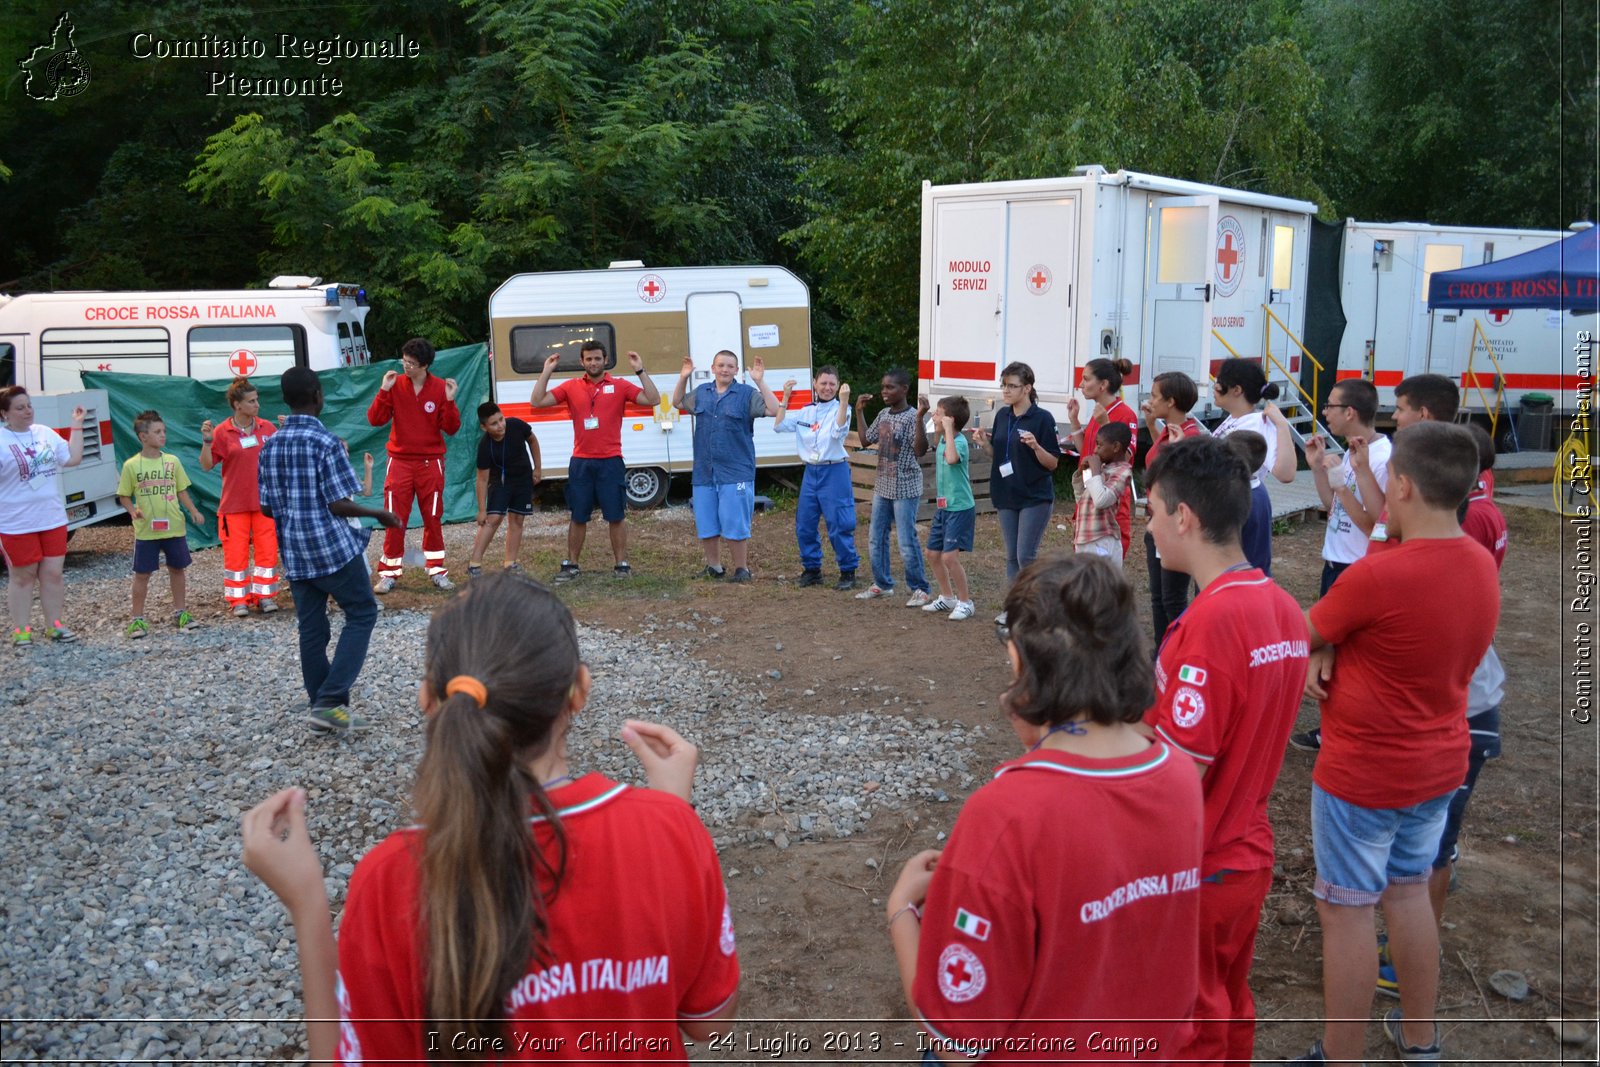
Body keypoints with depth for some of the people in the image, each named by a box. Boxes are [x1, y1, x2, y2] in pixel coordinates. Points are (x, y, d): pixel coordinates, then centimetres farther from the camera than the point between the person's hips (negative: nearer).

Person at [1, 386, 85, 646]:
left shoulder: (46, 433, 6)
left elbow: (73, 459, 8)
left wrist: (77, 425, 7)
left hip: (52, 519, 4)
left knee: (53, 574, 8)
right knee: (23, 576, 6)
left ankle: (54, 625, 19)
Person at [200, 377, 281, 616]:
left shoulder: (267, 428, 2)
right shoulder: (223, 432, -6)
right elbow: (206, 465, -6)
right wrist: (206, 440, -20)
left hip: (264, 500, 3)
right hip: (235, 504, -2)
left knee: (267, 550, 5)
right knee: (235, 552, 2)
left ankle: (264, 596, 16)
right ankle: (238, 600, 13)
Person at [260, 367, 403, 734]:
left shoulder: (270, 446, 6)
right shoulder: (326, 443, -13)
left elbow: (267, 507, 9)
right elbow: (338, 504, -17)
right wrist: (380, 514, -4)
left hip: (294, 553, 6)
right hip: (333, 546, -6)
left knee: (311, 629, 11)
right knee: (361, 614, 6)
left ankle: (321, 706, 16)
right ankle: (330, 701, -4)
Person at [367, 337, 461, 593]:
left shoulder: (440, 388, -4)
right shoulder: (395, 385, -2)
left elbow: (451, 429, -5)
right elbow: (375, 419, -6)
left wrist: (449, 401, -19)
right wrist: (384, 391, -16)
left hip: (430, 463, 0)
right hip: (400, 462, 0)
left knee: (433, 519, 6)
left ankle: (437, 570, 16)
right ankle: (390, 573, 7)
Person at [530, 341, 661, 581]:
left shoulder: (620, 386, 1)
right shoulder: (571, 387, 5)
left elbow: (653, 400, -6)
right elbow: (538, 402, 2)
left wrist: (640, 371, -13)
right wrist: (546, 372, -4)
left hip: (610, 462, -2)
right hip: (580, 462, 2)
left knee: (616, 517, 2)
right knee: (578, 518, 9)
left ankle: (622, 564, 12)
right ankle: (571, 564, 19)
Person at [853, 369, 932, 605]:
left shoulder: (912, 417, -15)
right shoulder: (883, 415, 8)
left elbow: (921, 450, -24)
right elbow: (865, 440, 16)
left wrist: (920, 418, -32)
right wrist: (859, 411, 13)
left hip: (905, 489, -8)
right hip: (882, 487, 8)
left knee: (907, 541, -5)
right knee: (877, 539, 13)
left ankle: (920, 589, 8)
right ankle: (882, 584, 26)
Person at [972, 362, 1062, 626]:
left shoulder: (1043, 418, -12)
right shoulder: (1002, 416, 6)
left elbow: (1053, 463, -11)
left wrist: (1035, 446, -28)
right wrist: (985, 442, -4)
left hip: (1035, 497, -6)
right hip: (1006, 495, 6)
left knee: (1026, 556, -7)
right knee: (1012, 556, 12)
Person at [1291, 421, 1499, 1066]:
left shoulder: (1378, 576, -28)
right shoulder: (1482, 566, -2)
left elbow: (1303, 633, -11)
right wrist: (1331, 654, -11)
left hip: (1364, 776, -8)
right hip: (1439, 765, 8)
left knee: (1346, 912, 5)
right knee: (1409, 892, 22)